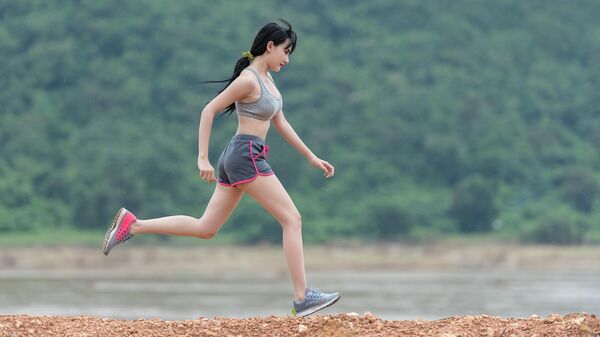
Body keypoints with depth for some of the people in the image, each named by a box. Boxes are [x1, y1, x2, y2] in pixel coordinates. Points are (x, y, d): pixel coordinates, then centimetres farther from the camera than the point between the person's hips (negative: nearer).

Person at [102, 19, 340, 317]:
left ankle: (131, 225, 11)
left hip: (236, 159, 10)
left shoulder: (267, 78, 15)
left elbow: (281, 123, 23)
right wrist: (202, 158, -19)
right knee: (292, 219, -7)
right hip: (247, 156, -10)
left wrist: (311, 157, 22)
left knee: (205, 228, 11)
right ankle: (302, 298, -9)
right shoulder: (249, 79, -13)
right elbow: (209, 110, -15)